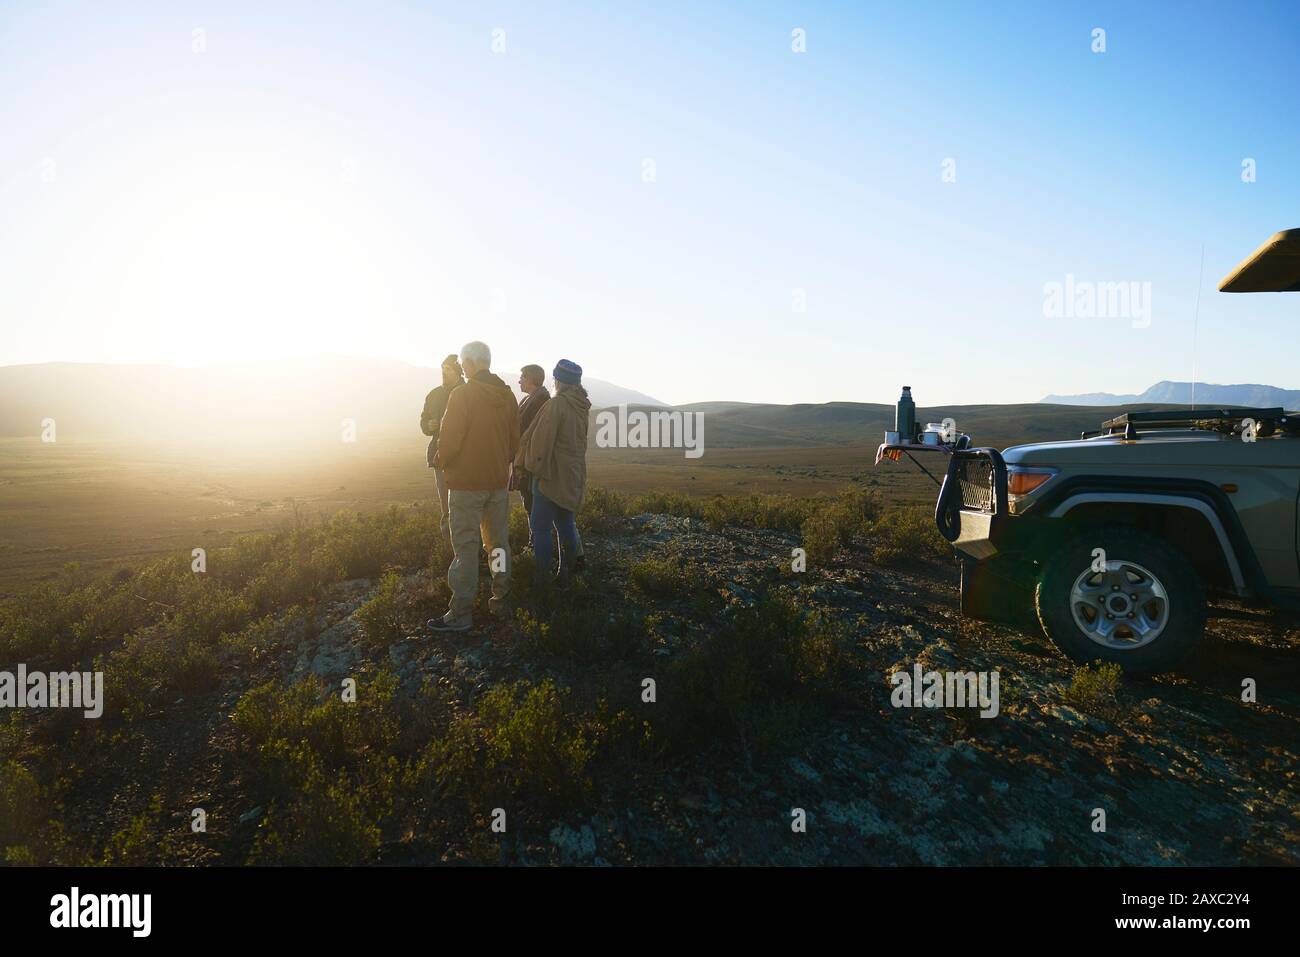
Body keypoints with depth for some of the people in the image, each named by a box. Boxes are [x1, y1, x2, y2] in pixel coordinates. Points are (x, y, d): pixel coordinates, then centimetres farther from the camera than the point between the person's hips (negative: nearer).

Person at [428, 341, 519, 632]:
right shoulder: (507, 395, 4)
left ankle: (461, 613, 2)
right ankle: (502, 600, 21)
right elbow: (514, 440, 8)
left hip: (467, 481, -6)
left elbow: (450, 439, -16)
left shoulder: (462, 395, -14)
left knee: (465, 545, -2)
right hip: (499, 480, 6)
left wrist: (439, 461, 3)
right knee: (498, 540, 15)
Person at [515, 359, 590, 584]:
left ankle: (542, 575, 2)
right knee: (566, 524, 16)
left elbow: (540, 440, -16)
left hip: (552, 475, -8)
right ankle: (566, 572, 22)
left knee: (540, 527, -1)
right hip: (574, 476, 8)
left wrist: (530, 465, -3)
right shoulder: (581, 407, 7)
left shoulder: (556, 404, -17)